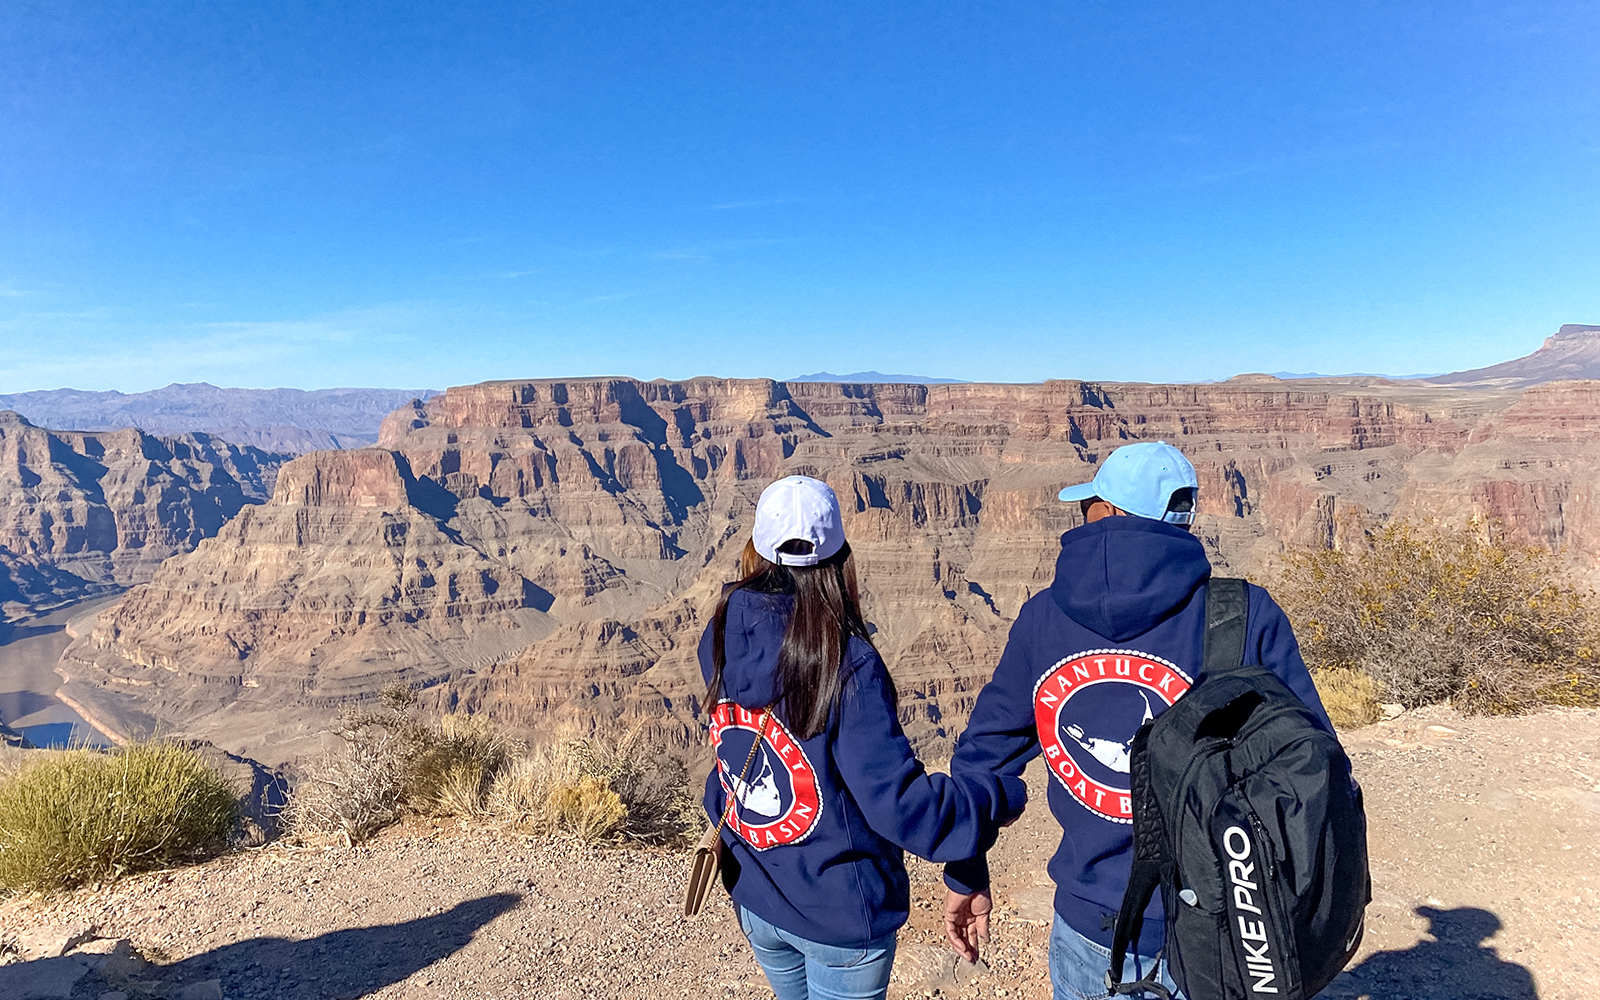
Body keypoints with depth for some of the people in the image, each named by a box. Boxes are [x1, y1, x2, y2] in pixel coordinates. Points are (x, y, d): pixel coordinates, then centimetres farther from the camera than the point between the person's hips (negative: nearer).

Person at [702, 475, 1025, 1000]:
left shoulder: (720, 640, -9)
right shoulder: (847, 662, -26)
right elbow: (898, 802, -24)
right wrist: (1000, 798, -13)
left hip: (755, 903, 5)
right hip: (841, 916, -5)